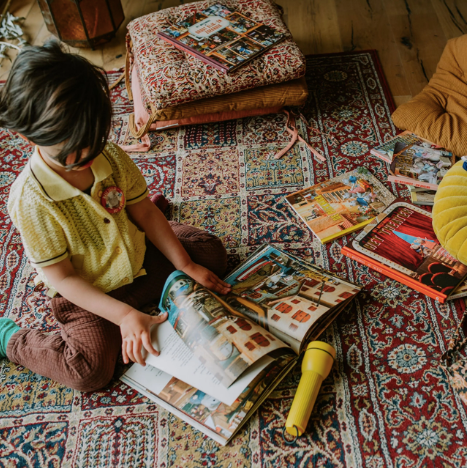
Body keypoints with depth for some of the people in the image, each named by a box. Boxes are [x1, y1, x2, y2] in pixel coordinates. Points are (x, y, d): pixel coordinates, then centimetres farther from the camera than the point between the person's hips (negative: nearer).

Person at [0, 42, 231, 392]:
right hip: (89, 294, -5)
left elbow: (145, 212, -2)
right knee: (90, 371, -23)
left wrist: (187, 267, -6)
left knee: (211, 252, 9)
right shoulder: (31, 201, -28)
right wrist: (124, 315, -28)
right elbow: (61, 276, -22)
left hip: (140, 259, 5)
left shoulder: (112, 157, -13)